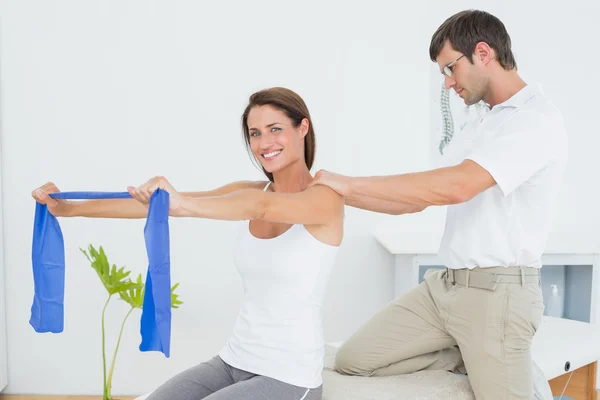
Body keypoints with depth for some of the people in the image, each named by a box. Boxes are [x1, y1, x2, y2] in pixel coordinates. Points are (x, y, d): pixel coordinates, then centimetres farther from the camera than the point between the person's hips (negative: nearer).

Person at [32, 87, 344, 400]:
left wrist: (184, 205, -50)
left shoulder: (326, 198, -13)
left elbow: (263, 206, -34)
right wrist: (68, 208, -3)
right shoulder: (251, 193, 7)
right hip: (234, 362, 6)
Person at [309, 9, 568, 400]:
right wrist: (335, 194, 10)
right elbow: (417, 201, 19)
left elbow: (454, 186, -26)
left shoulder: (537, 118, -13)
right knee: (353, 360, 1)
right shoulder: (478, 128, 18)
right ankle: (483, 363, 10)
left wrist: (350, 183, -19)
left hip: (497, 291, -8)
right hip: (443, 285, 8)